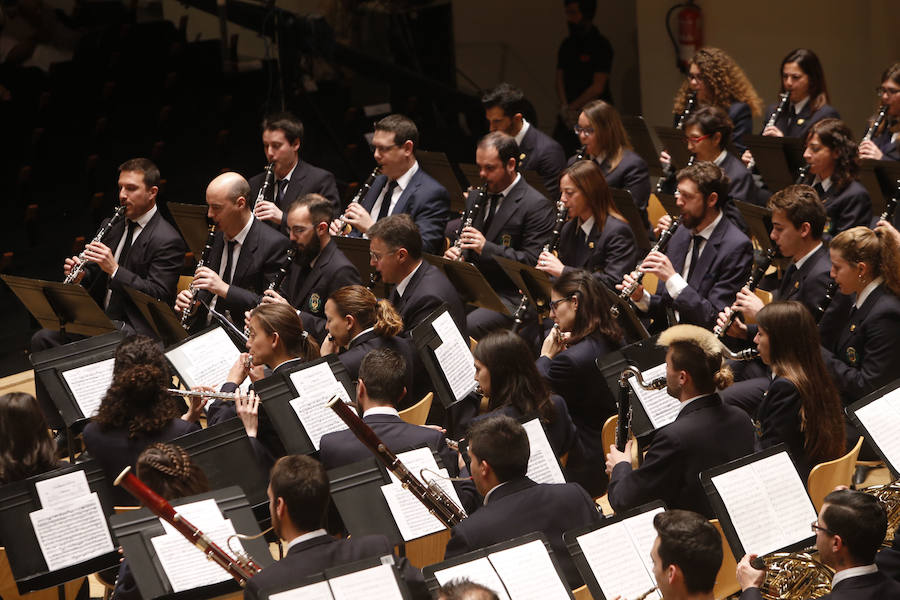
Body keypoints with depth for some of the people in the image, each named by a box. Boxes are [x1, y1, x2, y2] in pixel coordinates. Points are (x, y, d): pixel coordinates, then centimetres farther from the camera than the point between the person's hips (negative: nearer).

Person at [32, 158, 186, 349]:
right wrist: (80, 275, -4)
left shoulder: (167, 240, -9)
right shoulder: (112, 225, 14)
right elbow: (95, 272, 22)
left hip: (135, 326, -7)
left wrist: (114, 269, -23)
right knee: (42, 339, -13)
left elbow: (159, 295, -17)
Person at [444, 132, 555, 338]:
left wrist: (486, 248, -22)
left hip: (509, 296, -6)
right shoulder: (475, 198, 18)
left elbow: (533, 262, -12)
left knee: (466, 327, -33)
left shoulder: (537, 206, -6)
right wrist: (453, 253, 1)